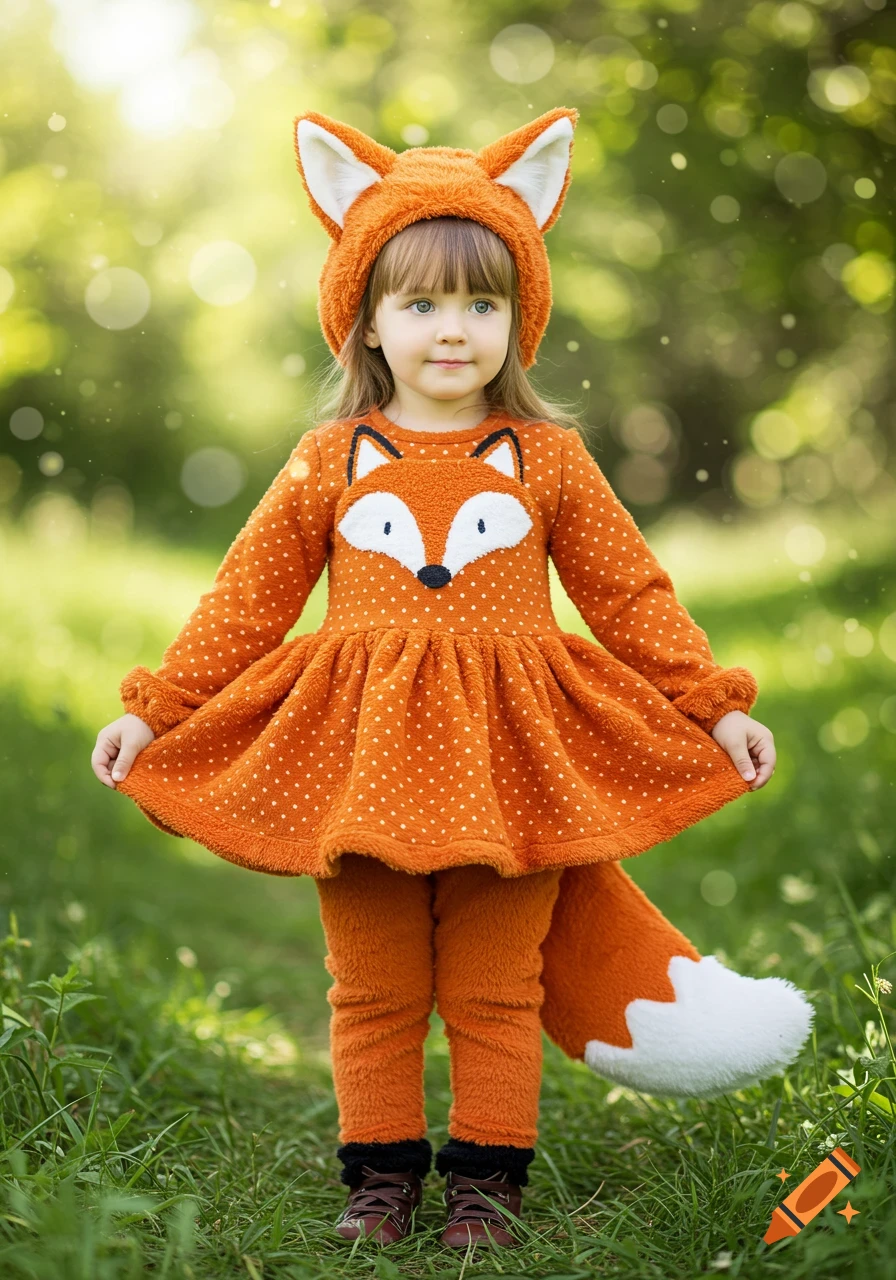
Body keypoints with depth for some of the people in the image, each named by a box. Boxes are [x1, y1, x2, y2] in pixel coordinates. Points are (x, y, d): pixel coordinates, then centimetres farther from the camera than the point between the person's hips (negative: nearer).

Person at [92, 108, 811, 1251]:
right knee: (372, 988, 8)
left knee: (496, 987, 6)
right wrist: (154, 708, 5)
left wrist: (715, 704, 3)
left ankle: (486, 1176, 22)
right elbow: (246, 599, 6)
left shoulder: (546, 459, 2)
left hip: (507, 761, 0)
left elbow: (631, 594, 7)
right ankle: (381, 1171, 24)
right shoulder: (330, 463, 2)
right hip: (363, 752, 1)